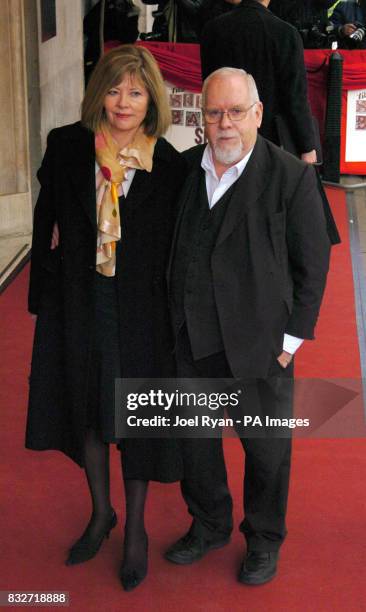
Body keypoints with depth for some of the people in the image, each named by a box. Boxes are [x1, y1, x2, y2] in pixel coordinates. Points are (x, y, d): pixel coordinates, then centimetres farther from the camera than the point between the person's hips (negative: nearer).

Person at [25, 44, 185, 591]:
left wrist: (173, 315, -7)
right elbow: (47, 222, 2)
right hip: (77, 299, 3)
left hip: (139, 307, -2)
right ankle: (101, 512, 41)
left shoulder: (170, 165, -9)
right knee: (85, 406, 17)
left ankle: (135, 527, 32)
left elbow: (176, 249, -5)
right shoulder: (66, 147, -4)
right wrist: (45, 293, 0)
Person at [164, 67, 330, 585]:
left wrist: (293, 337, -9)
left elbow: (313, 262, -7)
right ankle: (209, 525, 43)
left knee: (266, 446, 13)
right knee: (195, 438, 18)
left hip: (259, 342, -4)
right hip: (192, 341, 4)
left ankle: (265, 538, 37)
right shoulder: (184, 168, 1)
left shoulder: (292, 177, -12)